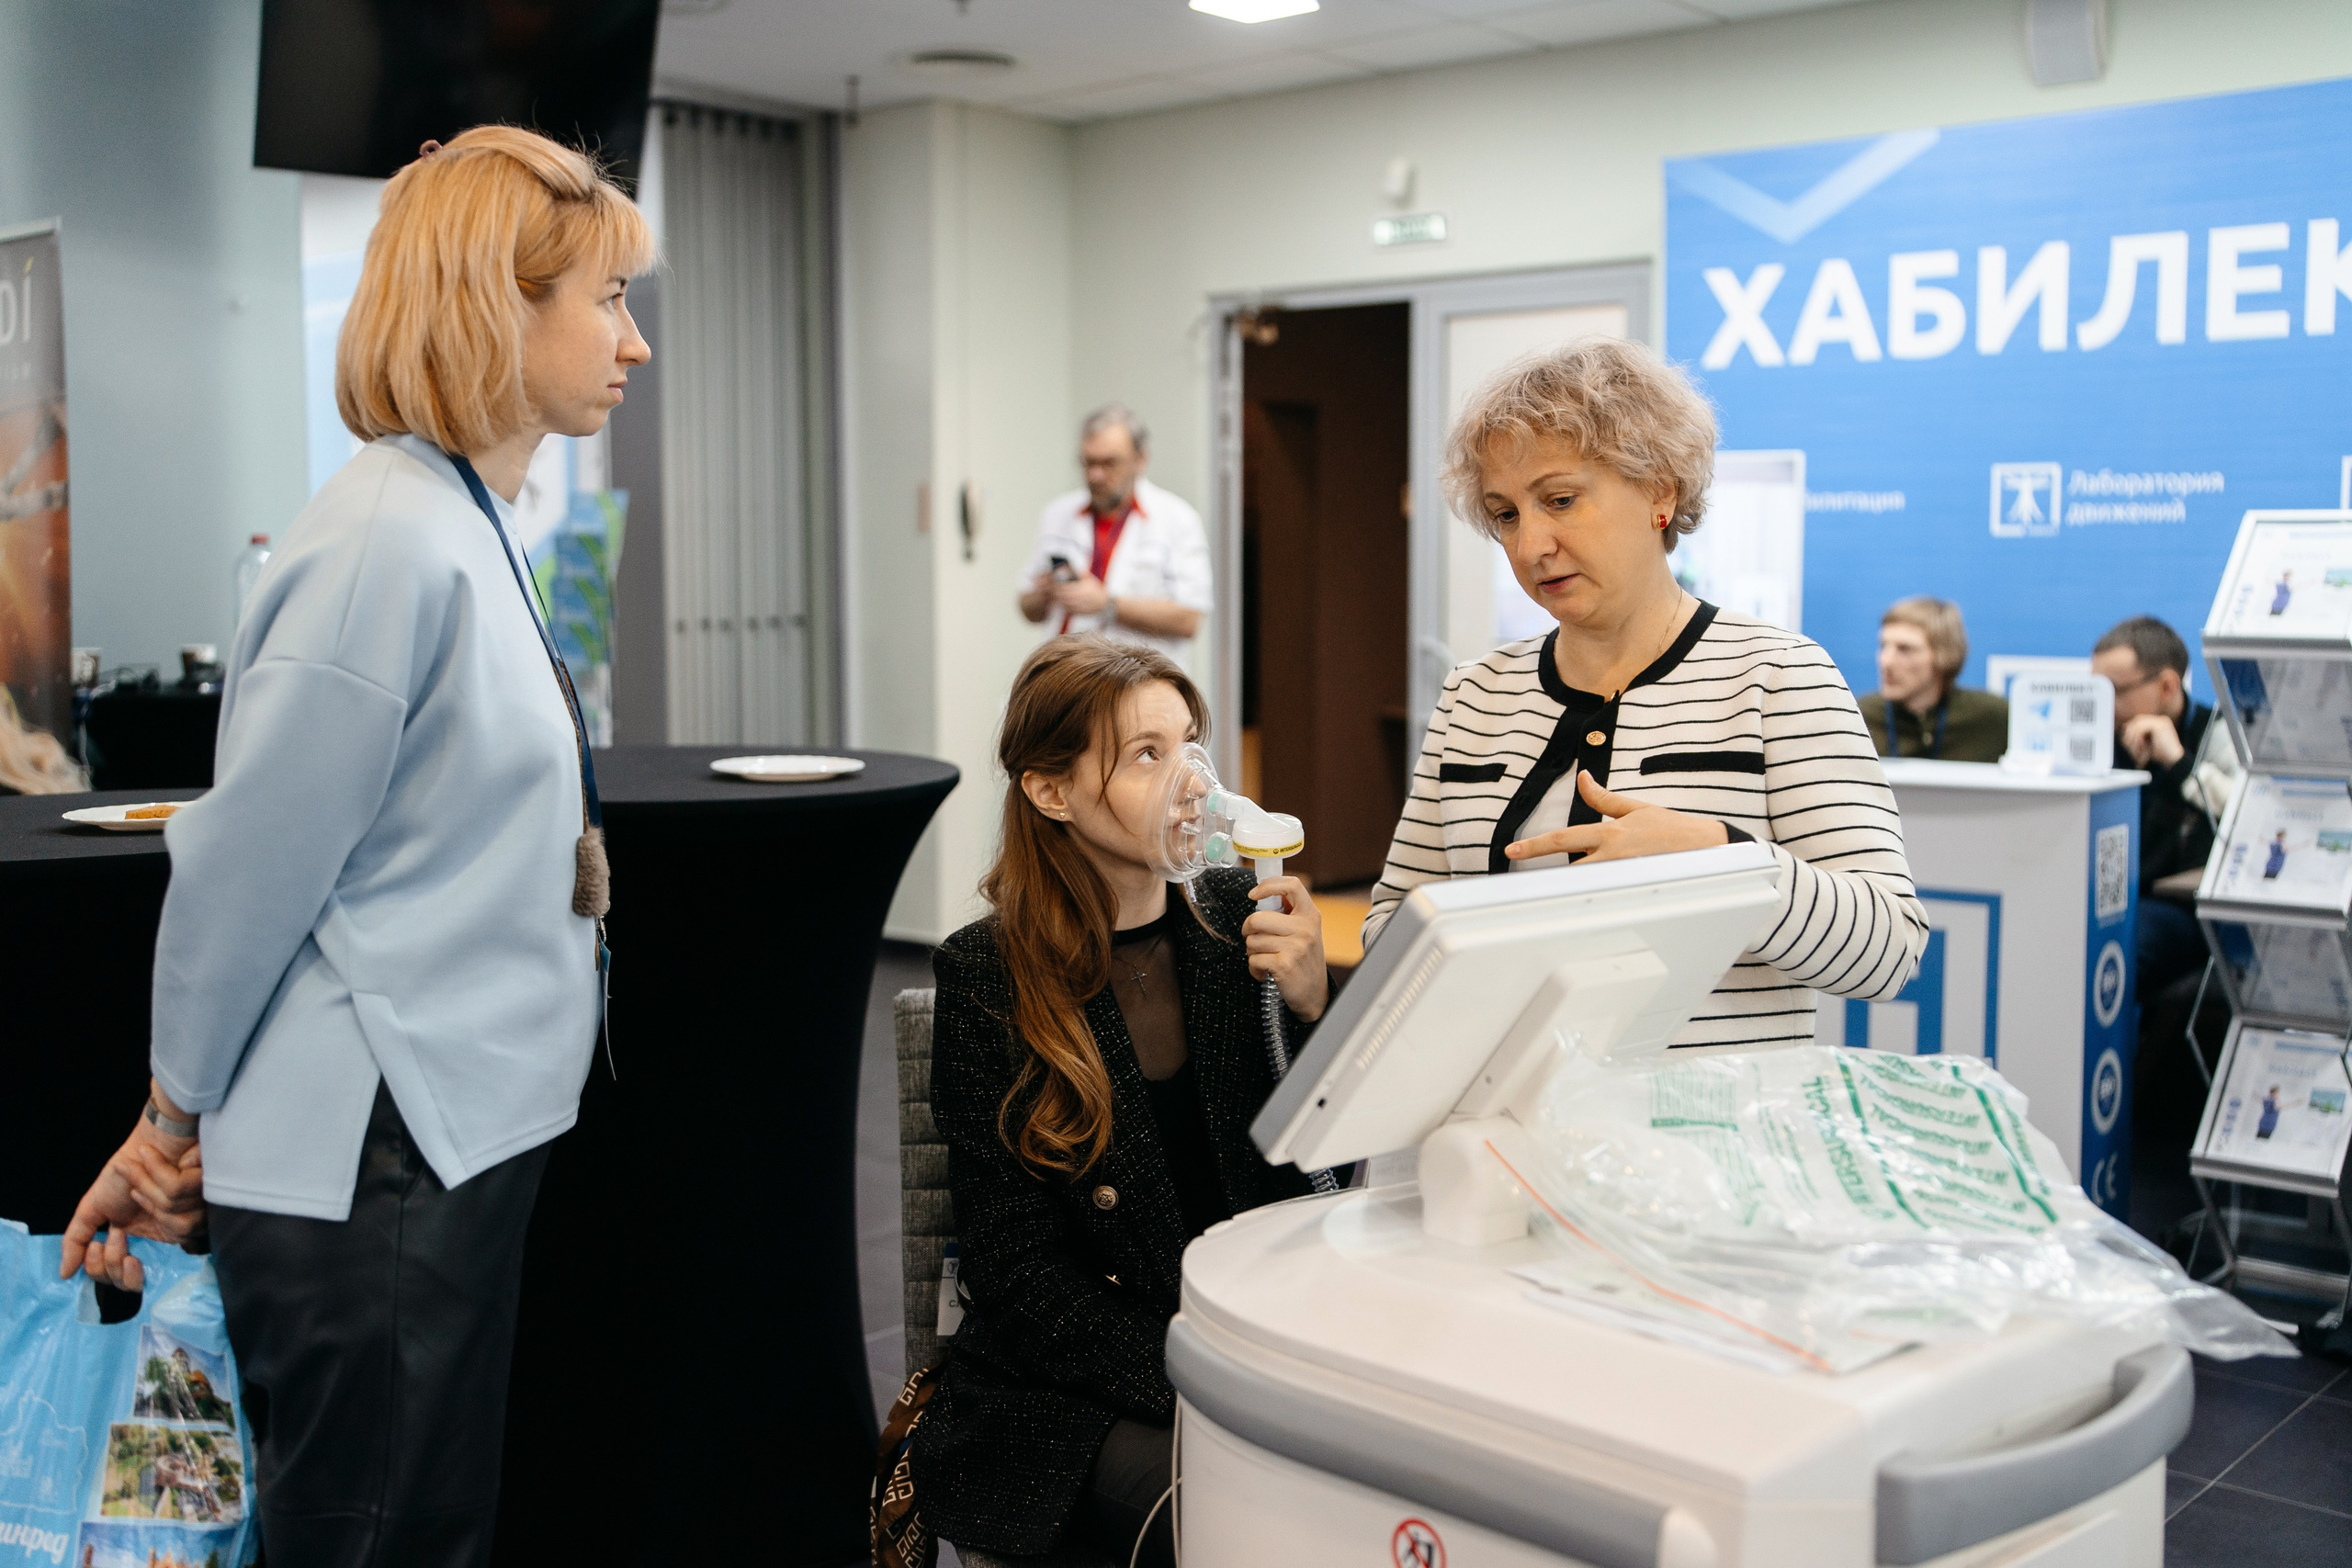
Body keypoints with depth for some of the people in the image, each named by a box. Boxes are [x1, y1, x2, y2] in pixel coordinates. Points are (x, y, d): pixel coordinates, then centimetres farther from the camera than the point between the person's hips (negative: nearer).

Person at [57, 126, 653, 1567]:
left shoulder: (472, 527, 11)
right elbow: (247, 866, -16)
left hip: (468, 1132, 9)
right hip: (374, 1172, -9)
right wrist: (175, 1126, -3)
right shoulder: (389, 544, -20)